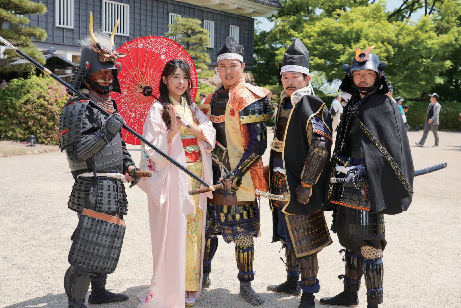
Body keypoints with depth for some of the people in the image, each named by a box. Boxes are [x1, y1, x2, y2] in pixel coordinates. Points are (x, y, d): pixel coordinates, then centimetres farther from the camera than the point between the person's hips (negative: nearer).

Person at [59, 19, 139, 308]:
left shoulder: (110, 104, 17)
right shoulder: (79, 107, -12)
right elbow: (76, 151, -19)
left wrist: (128, 164, 10)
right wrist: (106, 132, -28)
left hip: (113, 187, 9)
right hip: (93, 187, -9)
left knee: (108, 239, 17)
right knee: (89, 244, -8)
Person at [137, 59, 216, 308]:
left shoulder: (192, 108, 15)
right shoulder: (158, 109, -3)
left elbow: (209, 133, 1)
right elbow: (153, 148, -11)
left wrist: (191, 126, -15)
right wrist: (173, 130, -24)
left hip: (196, 179, 6)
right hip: (172, 177, -5)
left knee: (193, 229, 9)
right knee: (173, 231, -4)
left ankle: (190, 285, 20)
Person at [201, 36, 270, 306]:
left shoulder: (251, 98, -7)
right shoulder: (212, 99, 13)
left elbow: (258, 143, -12)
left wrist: (236, 175, -17)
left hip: (241, 178, -5)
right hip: (214, 176, 5)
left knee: (244, 232, 2)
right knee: (208, 226, 10)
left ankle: (246, 284, 17)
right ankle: (204, 274, 30)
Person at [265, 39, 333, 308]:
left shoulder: (312, 107, -13)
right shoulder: (284, 105, 14)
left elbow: (320, 148, -19)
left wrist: (306, 184, -21)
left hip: (299, 190, -9)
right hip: (281, 187, 9)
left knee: (304, 241, -1)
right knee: (288, 237, 19)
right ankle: (292, 282, 35)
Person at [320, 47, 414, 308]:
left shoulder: (385, 106, -6)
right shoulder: (353, 105, 15)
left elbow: (393, 151, -11)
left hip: (368, 188, -8)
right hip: (346, 186, 8)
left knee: (369, 245, -3)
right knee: (349, 239, 16)